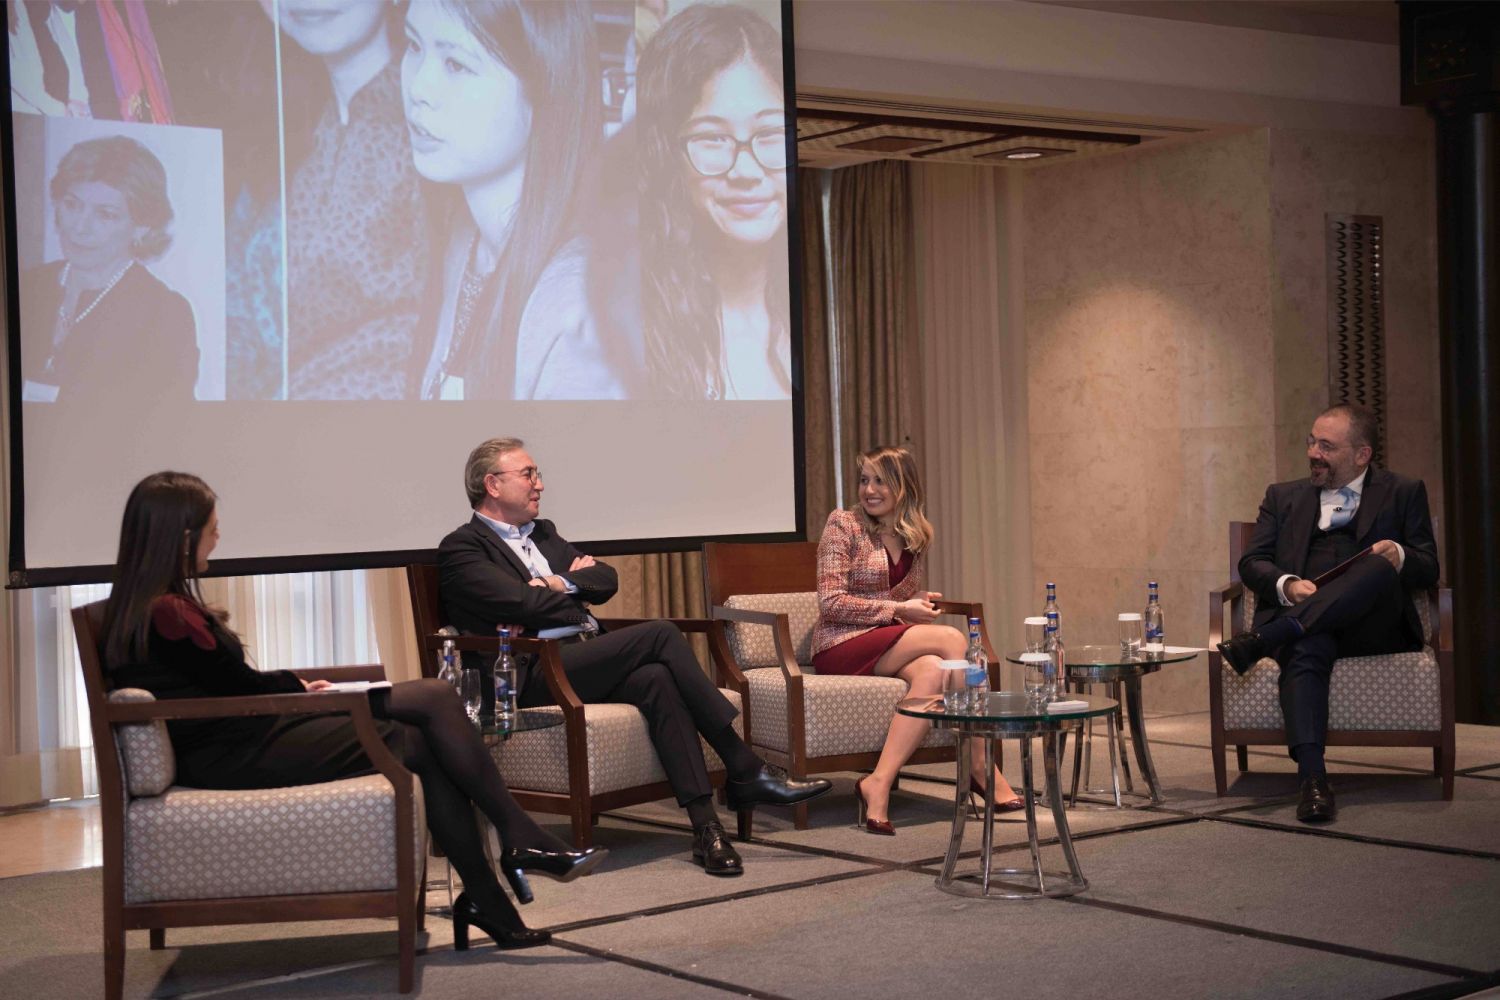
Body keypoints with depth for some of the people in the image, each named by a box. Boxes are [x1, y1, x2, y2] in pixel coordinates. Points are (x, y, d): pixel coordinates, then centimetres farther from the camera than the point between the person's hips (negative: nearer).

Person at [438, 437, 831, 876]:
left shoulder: (544, 533, 27)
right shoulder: (461, 549, 1)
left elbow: (606, 580, 16)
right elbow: (522, 604, -13)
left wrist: (559, 583, -3)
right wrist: (576, 585, 4)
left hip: (585, 660, 7)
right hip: (532, 678, -7)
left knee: (656, 679, -27)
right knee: (660, 634, -22)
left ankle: (705, 824, -35)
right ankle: (745, 771, -18)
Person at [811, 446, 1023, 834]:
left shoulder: (916, 534, 14)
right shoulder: (843, 524, -4)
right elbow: (830, 602, -11)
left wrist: (920, 601, 3)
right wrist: (897, 610, -13)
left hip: (891, 646, 6)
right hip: (840, 647, -6)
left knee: (932, 670, -32)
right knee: (951, 639, -25)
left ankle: (879, 785, -35)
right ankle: (981, 767, -21)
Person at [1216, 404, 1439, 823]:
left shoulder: (1403, 493, 20)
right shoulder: (1283, 496, 25)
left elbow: (1428, 568, 12)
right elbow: (1251, 564, 14)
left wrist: (1399, 555, -13)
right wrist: (1288, 585, -9)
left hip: (1374, 627, -1)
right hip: (1300, 621, 1)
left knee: (1381, 567, -34)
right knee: (1306, 649, -36)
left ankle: (1263, 640, -40)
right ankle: (1312, 778, -48)